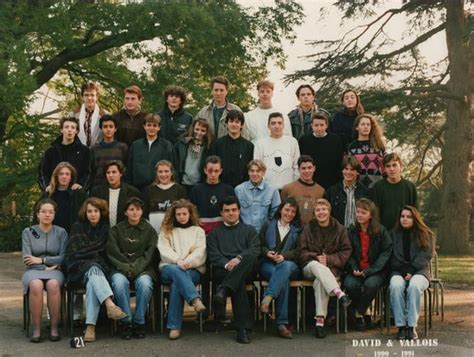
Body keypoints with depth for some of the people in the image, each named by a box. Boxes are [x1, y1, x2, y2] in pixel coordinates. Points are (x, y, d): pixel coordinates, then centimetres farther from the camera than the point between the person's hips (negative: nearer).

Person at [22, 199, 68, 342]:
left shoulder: (61, 232, 9)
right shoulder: (28, 232, 9)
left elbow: (64, 257, 1)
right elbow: (27, 259, 1)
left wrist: (41, 260, -8)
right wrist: (45, 267, -10)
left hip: (54, 270, 0)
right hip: (33, 271, 0)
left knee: (53, 284, -36)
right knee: (36, 285, -36)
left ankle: (54, 328, -27)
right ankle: (36, 329, -29)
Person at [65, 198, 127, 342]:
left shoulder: (106, 228, 13)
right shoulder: (78, 227, 11)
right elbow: (72, 253, 4)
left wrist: (88, 252, 2)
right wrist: (95, 254, -3)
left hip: (99, 268, 1)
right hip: (80, 269, -1)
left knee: (92, 283, -35)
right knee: (94, 270, -37)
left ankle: (90, 326, -45)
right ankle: (110, 304, -59)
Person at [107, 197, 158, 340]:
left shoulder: (149, 230, 13)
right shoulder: (116, 230, 13)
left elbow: (149, 254, 2)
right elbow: (112, 253, 3)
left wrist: (135, 268, -12)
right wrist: (126, 267, -11)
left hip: (142, 269, 0)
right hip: (120, 268, 0)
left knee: (144, 283, -34)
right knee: (119, 283, -34)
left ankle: (139, 322, -17)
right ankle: (126, 322, -21)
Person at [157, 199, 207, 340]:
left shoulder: (198, 231, 21)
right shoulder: (166, 231, 22)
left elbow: (200, 253, 5)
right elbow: (164, 251, 4)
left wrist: (187, 262, -16)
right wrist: (178, 261, -15)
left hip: (193, 269, -1)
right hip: (169, 267, 1)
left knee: (177, 284, -34)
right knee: (176, 270, -38)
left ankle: (174, 326, -36)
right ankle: (195, 300, -52)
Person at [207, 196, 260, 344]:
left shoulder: (249, 230, 24)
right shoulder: (215, 234, 26)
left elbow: (255, 250, 5)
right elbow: (213, 256, 8)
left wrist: (239, 259, -16)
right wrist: (227, 265, -14)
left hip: (246, 269, 0)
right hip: (222, 270, 0)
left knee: (250, 258, -37)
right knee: (239, 282, -36)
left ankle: (223, 290, -47)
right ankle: (243, 328, -41)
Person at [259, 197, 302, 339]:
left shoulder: (298, 230, 22)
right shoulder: (268, 226, 23)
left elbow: (298, 251, 8)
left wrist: (284, 256, -11)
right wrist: (267, 253, -8)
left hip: (289, 265, 0)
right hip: (268, 264, 0)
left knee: (285, 266, -41)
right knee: (283, 279, -36)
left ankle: (267, 298, -54)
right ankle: (282, 323, -44)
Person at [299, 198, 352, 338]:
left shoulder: (340, 229, 8)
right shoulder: (308, 229, 10)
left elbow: (346, 252, 3)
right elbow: (302, 252, 7)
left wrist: (329, 259, -11)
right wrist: (316, 257, -12)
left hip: (332, 268, -1)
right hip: (310, 266, 1)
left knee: (319, 281, -35)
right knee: (317, 266, -38)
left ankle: (320, 320, -37)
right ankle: (340, 294, -53)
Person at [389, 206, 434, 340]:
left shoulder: (426, 235, 12)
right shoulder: (394, 235, 16)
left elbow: (425, 258, 2)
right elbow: (392, 259, 10)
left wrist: (411, 271, -11)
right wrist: (404, 271, -5)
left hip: (419, 272, -1)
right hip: (399, 272, 1)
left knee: (414, 286, -36)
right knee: (396, 286, -34)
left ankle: (412, 326, -34)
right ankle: (401, 325, -33)